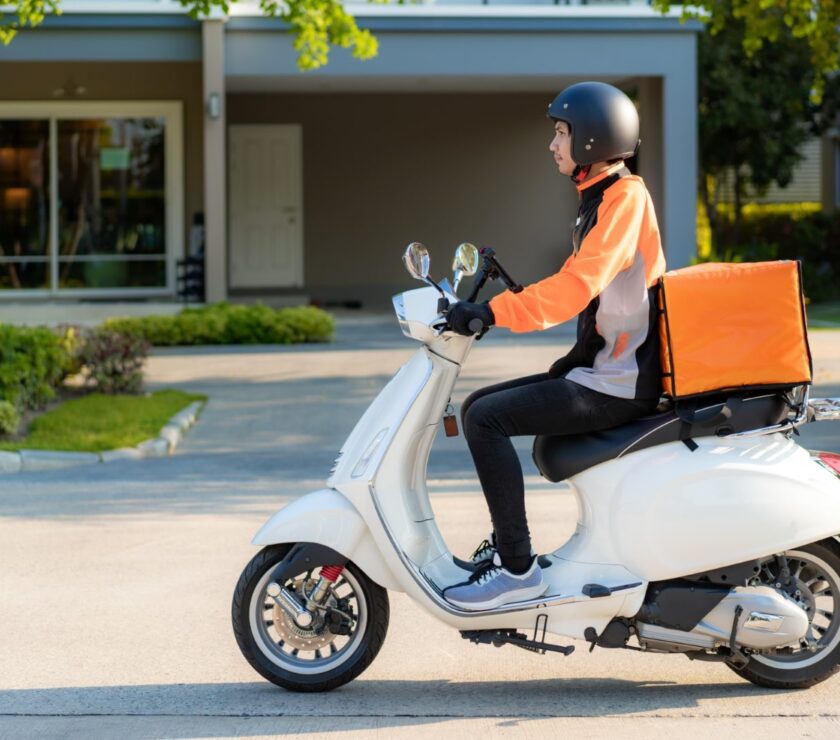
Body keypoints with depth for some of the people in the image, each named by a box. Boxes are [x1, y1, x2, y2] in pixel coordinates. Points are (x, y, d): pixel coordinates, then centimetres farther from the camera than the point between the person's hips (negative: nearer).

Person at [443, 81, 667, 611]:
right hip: (600, 369, 10)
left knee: (486, 419, -20)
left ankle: (518, 568, -18)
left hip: (620, 384, -10)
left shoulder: (625, 197, -15)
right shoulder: (602, 199, 17)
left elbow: (576, 286, -28)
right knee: (479, 407, 13)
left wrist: (493, 312, -32)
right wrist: (493, 306, 17)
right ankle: (505, 542, 16)